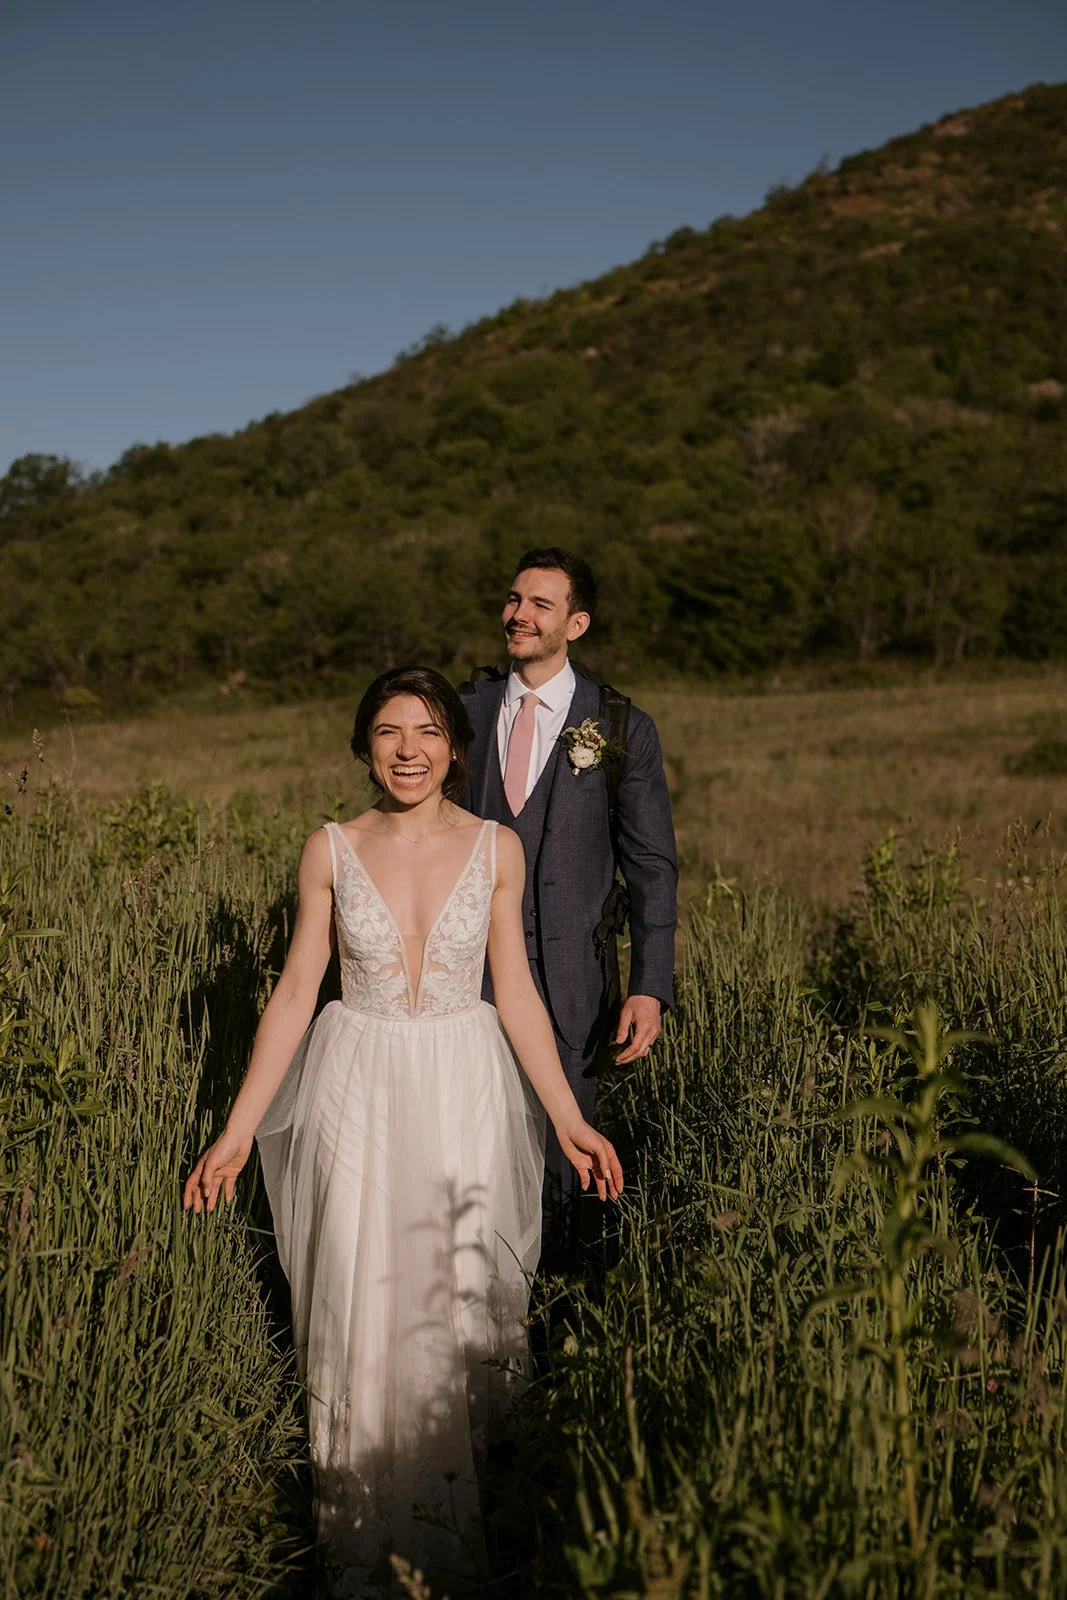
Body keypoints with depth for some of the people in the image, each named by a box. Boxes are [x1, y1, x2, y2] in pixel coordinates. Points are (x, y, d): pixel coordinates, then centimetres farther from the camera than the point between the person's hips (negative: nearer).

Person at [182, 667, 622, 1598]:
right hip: (359, 1092, 0)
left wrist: (570, 1120, 0)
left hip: (467, 1096, 0)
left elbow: (516, 993, 2)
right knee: (364, 1304, 6)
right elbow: (295, 994, 0)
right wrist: (238, 1130, -2)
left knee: (461, 1299, 7)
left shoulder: (497, 849, -3)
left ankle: (457, 1523, 31)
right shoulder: (332, 851, -3)